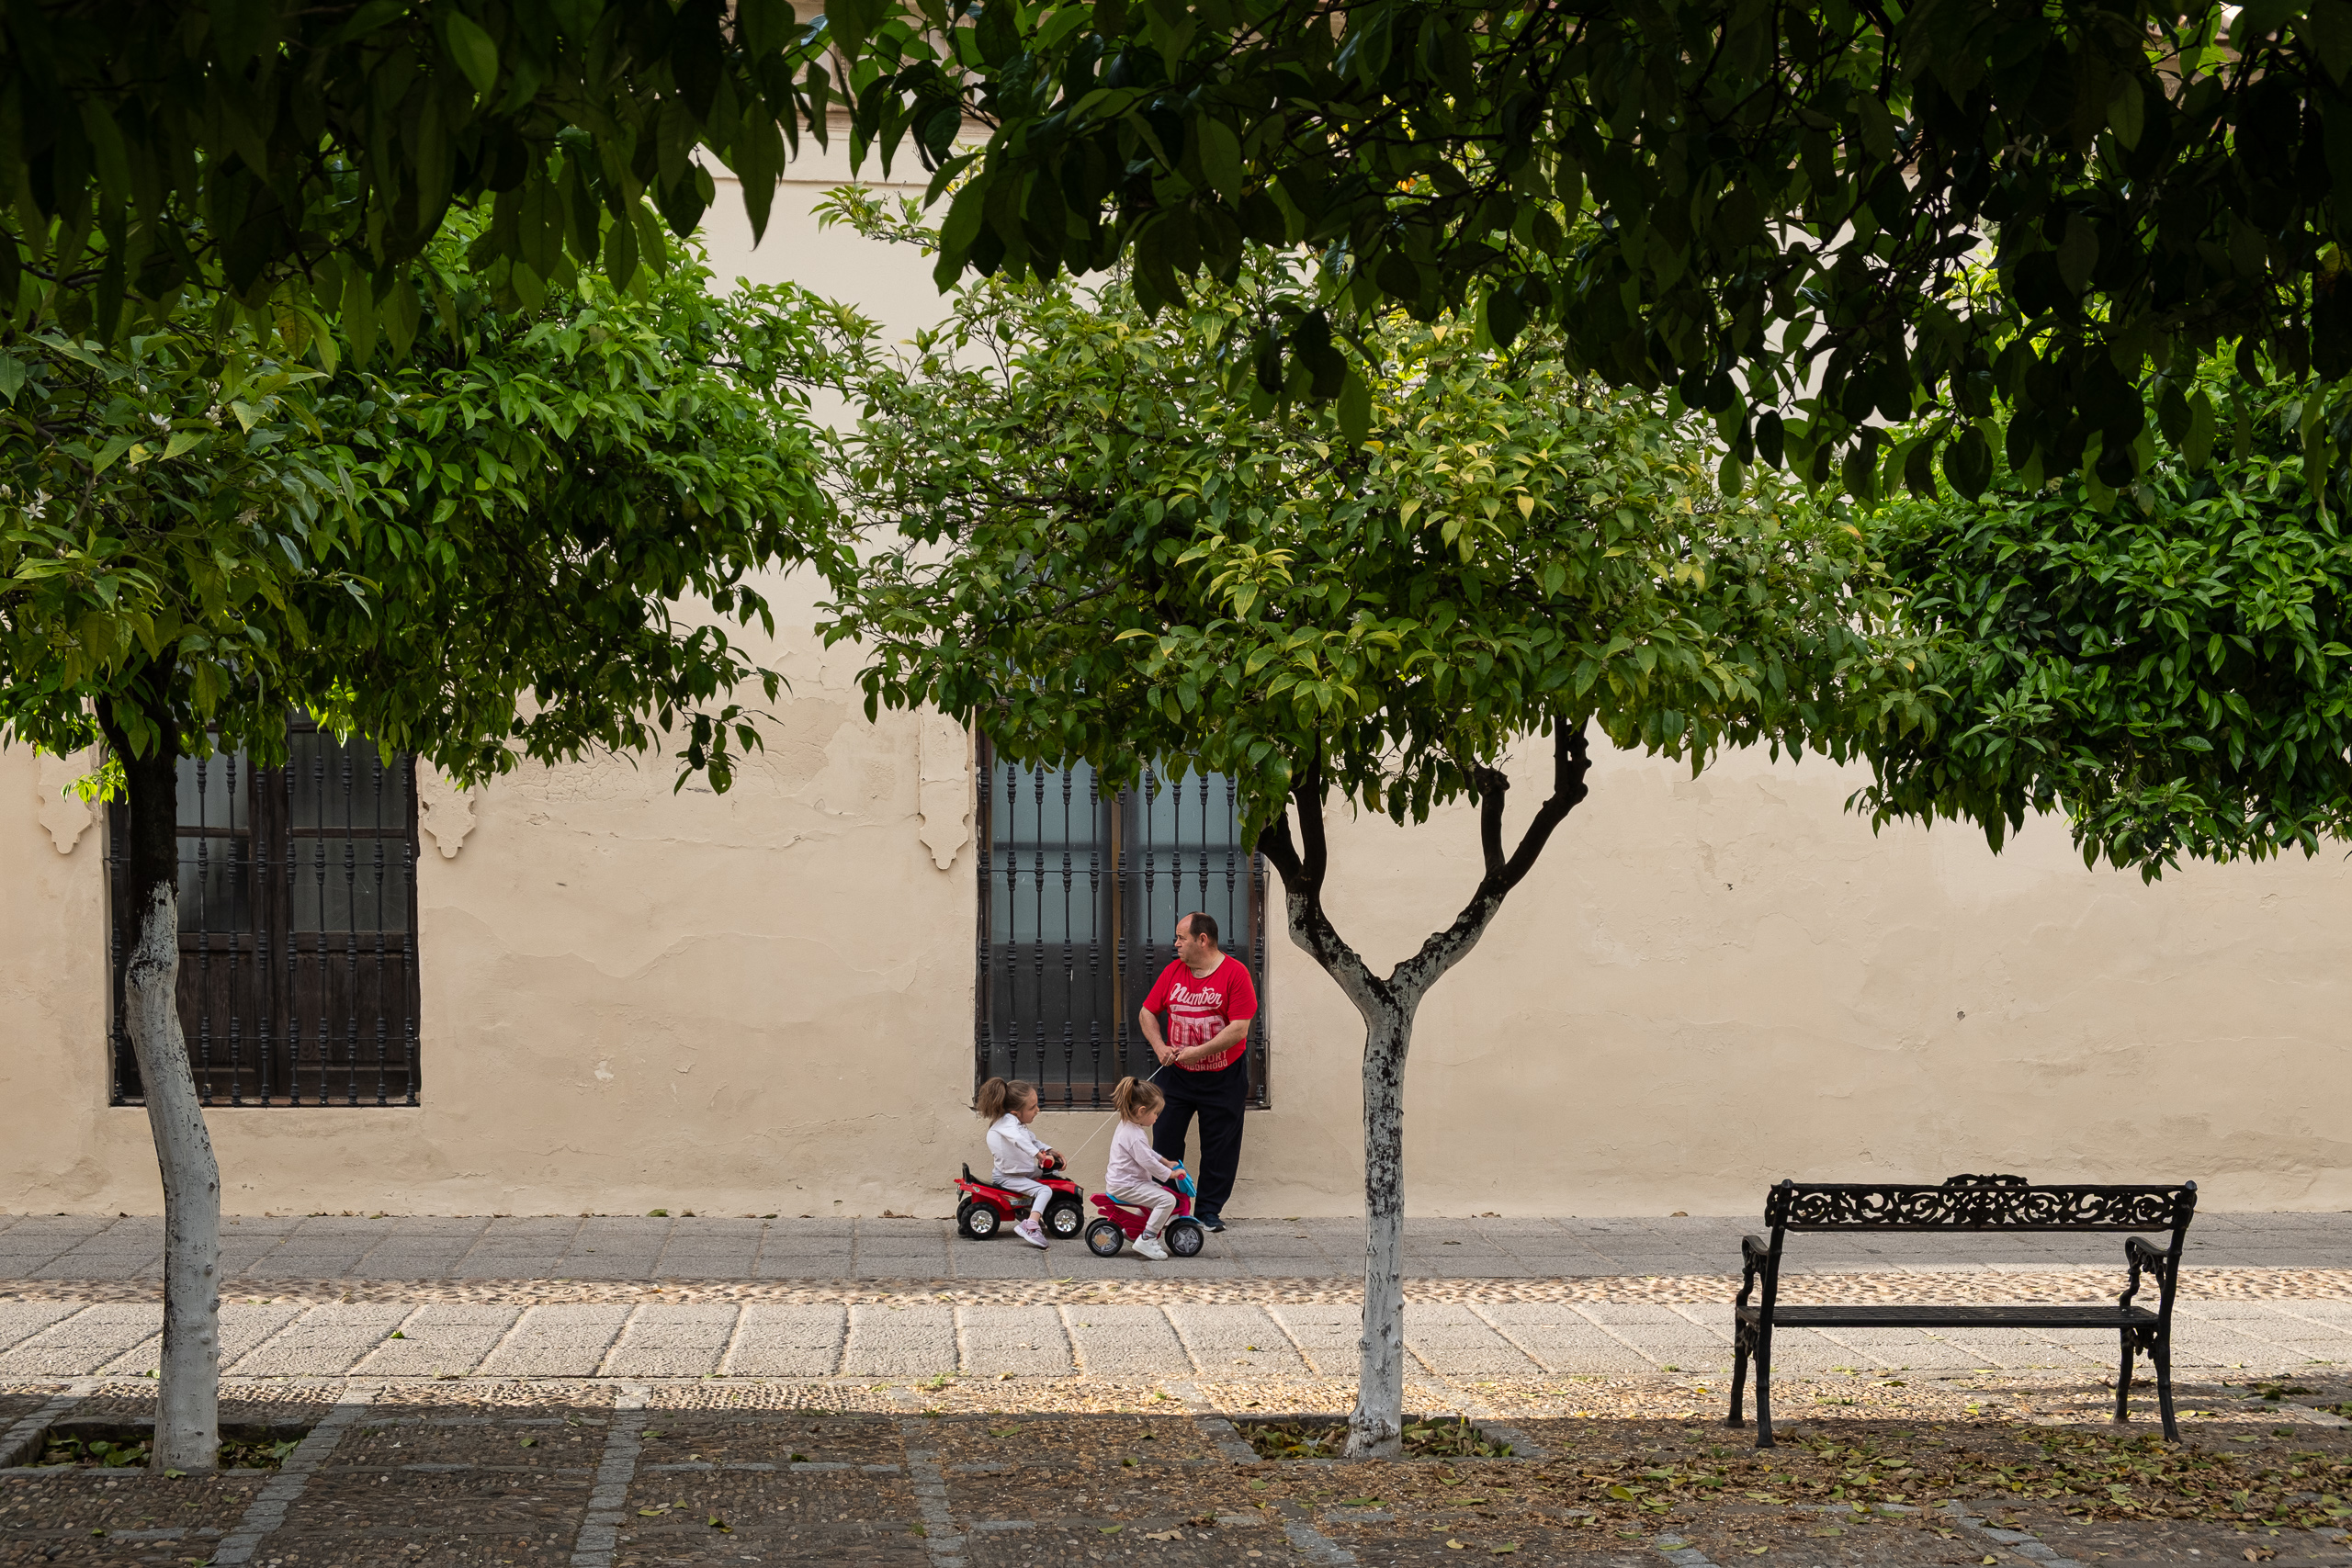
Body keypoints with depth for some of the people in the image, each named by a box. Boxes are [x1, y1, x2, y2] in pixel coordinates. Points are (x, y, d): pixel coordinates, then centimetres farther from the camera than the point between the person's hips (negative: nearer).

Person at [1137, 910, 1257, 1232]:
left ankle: (1208, 1211, 16)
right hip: (1176, 1074, 4)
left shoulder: (1234, 973, -13)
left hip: (1223, 1078, -3)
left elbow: (1239, 1029, -18)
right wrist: (1160, 1047, -7)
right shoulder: (1173, 971, 3)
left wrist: (1198, 1052, -22)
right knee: (1165, 1142, 2)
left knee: (1219, 1148, 5)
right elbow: (1148, 1013, 10)